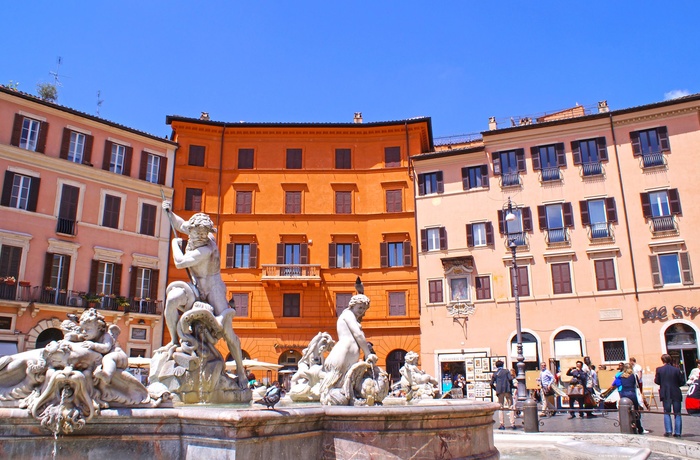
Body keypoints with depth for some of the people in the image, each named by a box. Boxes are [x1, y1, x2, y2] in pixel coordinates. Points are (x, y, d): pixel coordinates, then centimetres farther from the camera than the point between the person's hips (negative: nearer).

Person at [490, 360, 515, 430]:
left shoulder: (495, 373, 9)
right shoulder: (506, 371, 6)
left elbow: (491, 384, 2)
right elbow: (510, 379, -8)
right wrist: (511, 386, 6)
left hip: (500, 391, 1)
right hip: (507, 390, -1)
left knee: (501, 407, 6)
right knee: (511, 406, 3)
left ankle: (502, 424, 1)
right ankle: (512, 424, -3)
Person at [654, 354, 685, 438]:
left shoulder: (659, 370, -7)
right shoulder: (676, 370, -7)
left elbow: (657, 381, -4)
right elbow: (682, 382, -3)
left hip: (665, 394, 0)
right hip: (676, 394, 0)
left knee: (667, 413, 10)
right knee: (677, 413, 10)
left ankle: (668, 431, 0)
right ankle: (677, 432, 8)